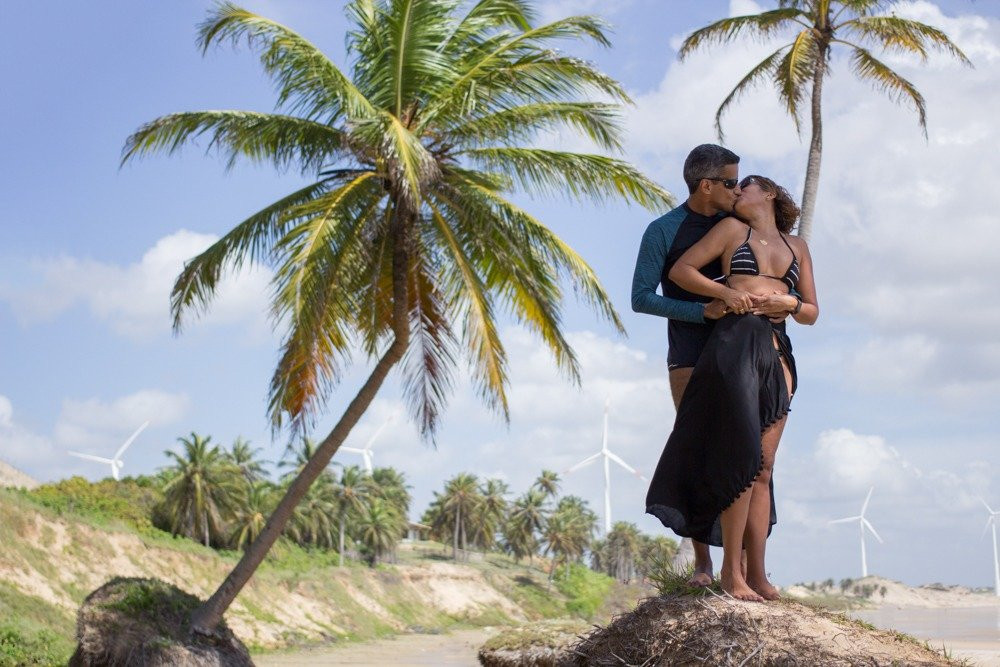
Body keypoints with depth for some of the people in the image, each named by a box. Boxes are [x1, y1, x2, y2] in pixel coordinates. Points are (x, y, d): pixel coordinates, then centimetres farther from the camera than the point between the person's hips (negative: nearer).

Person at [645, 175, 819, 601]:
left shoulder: (797, 246, 22)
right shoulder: (732, 229, 13)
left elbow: (812, 313, 21)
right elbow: (681, 269, 6)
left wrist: (790, 302, -1)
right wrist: (726, 292, -7)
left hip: (778, 352, 4)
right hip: (735, 342, -4)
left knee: (763, 468, 2)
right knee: (743, 457, -11)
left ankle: (757, 572, 2)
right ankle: (731, 569, -8)